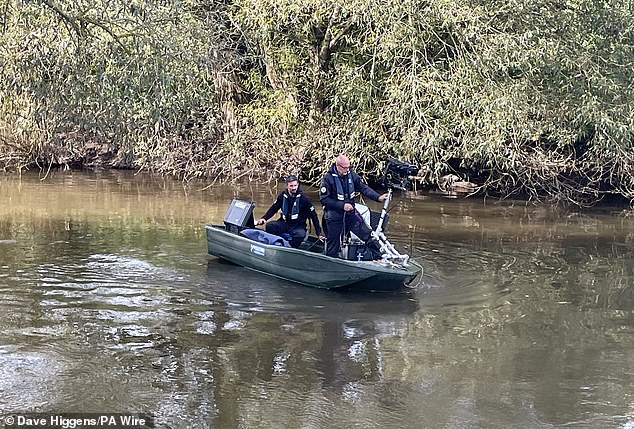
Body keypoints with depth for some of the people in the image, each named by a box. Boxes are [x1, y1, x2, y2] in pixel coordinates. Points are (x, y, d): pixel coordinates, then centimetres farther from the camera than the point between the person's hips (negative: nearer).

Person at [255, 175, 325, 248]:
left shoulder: (304, 199, -7)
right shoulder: (282, 196, 2)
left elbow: (314, 216, -2)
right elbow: (273, 209, 13)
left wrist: (319, 234, -6)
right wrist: (264, 218, -5)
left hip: (298, 226, -3)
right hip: (284, 224, 3)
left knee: (301, 234, -37)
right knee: (269, 226, -26)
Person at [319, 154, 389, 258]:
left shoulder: (352, 175, 0)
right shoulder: (328, 178, -13)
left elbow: (364, 188, 3)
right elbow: (323, 199, -15)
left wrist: (378, 197, -11)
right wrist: (342, 205, -21)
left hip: (350, 213, 4)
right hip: (334, 217, -4)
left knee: (368, 234, -3)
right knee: (333, 246, 5)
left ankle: (379, 257, 7)